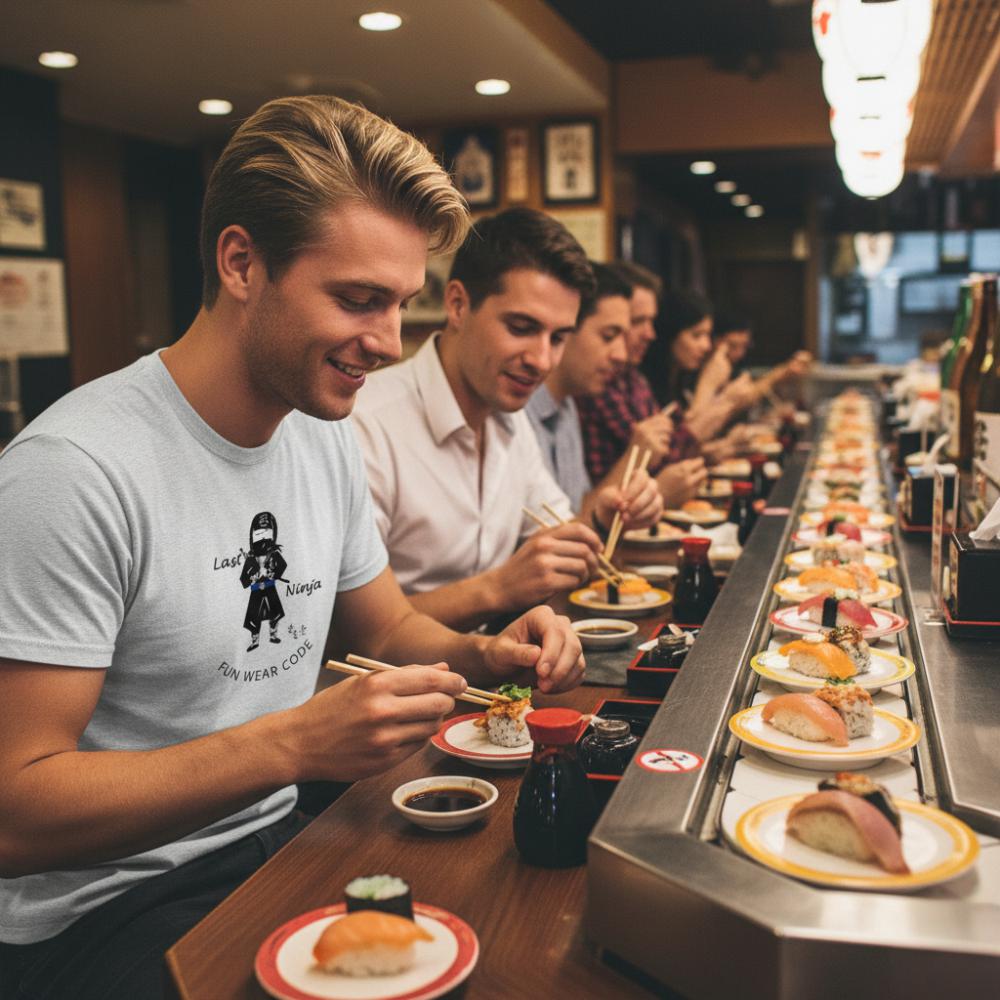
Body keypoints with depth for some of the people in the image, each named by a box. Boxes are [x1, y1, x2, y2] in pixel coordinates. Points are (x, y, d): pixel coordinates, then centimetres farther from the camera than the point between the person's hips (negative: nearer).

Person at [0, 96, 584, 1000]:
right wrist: (293, 744, -32)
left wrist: (483, 654, -7)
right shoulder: (76, 469, -23)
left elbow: (385, 628, 14)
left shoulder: (329, 440, 2)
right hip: (99, 910, -6)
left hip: (277, 840, 7)